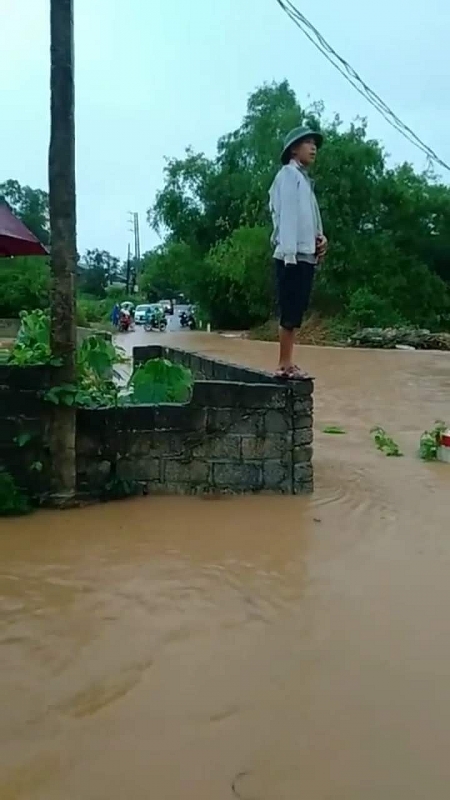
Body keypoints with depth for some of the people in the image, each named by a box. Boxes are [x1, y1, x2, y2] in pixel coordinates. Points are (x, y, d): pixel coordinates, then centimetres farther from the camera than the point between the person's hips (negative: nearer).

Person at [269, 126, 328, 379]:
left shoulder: (305, 179, 25)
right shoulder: (289, 174, -2)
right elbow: (286, 214, -13)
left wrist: (321, 237, 4)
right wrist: (289, 252, -21)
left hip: (307, 255, 9)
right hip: (294, 255, -9)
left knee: (297, 312, 7)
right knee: (291, 312, -10)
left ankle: (288, 363, 10)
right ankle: (285, 365, -7)